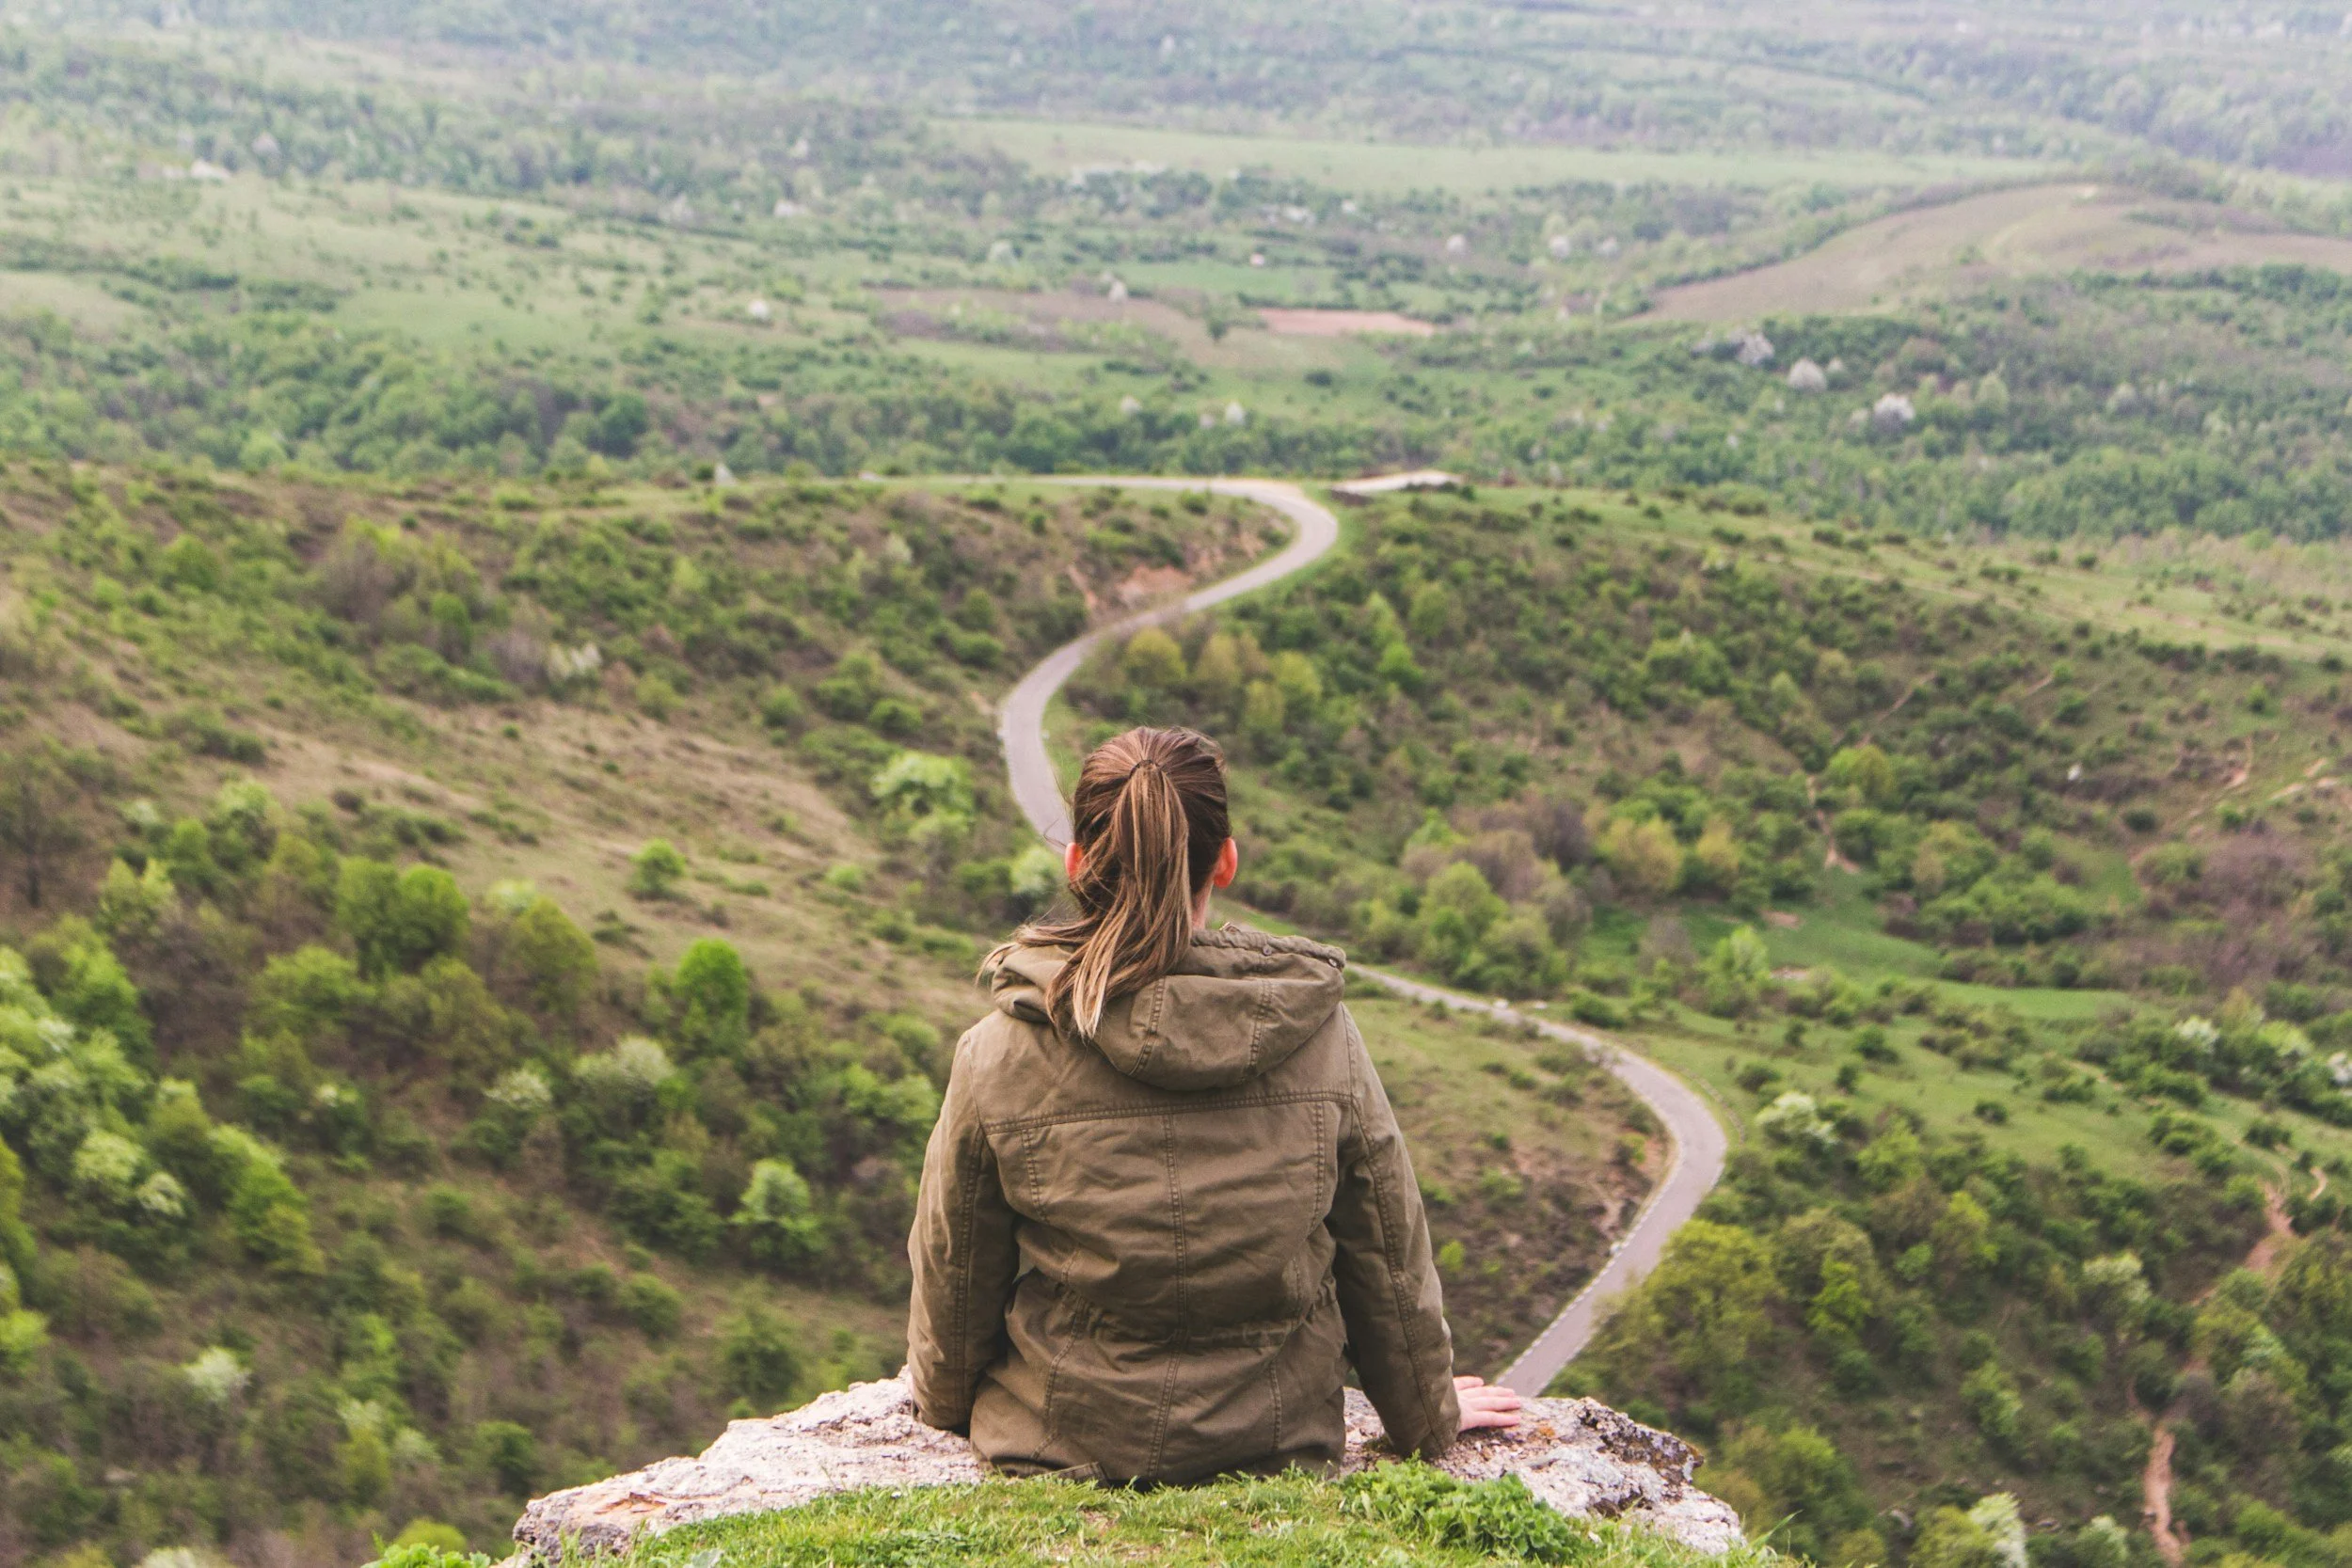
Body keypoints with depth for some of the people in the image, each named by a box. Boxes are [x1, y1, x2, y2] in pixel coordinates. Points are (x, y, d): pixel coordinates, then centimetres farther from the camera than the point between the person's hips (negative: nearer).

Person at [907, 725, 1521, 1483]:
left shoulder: (1000, 1056, -17)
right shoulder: (1321, 1035, -13)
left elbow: (955, 1274, -2)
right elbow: (1390, 1259, -1)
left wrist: (943, 1400, 20)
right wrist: (1429, 1416, 18)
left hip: (1056, 1449, -1)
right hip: (1280, 1445, 1)